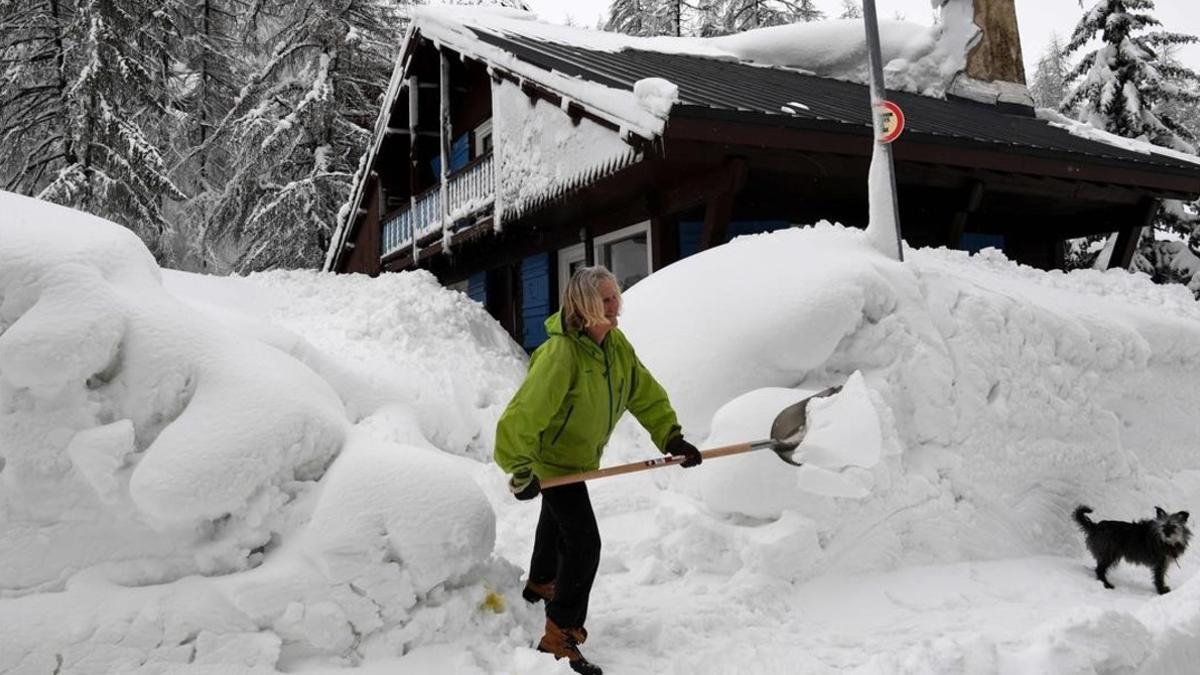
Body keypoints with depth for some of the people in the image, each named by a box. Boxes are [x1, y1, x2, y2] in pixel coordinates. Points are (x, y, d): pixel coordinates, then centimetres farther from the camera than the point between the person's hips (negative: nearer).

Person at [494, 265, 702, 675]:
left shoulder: (616, 344, -13)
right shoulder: (561, 353, -37)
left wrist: (671, 436, -13)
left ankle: (540, 584, 59)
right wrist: (520, 471, -30)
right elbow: (523, 415, -36)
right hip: (551, 459, -9)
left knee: (558, 518, 31)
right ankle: (559, 638, -4)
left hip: (580, 456, 9)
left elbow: (645, 392, -4)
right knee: (584, 544, -16)